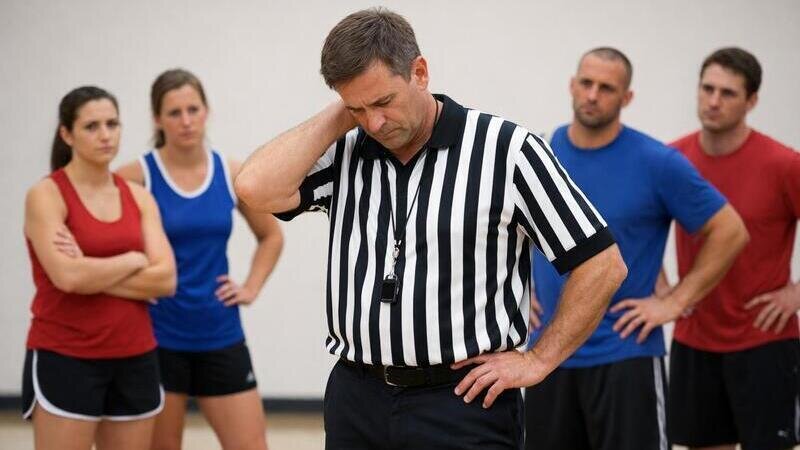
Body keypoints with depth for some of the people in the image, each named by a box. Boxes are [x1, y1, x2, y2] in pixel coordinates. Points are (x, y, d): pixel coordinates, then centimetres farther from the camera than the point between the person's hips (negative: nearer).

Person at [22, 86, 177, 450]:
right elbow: (68, 276, -20)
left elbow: (165, 279, -2)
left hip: (134, 358, 5)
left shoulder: (138, 197, 9)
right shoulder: (46, 195, -6)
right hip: (65, 359, -5)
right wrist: (133, 260, -7)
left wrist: (93, 273, -12)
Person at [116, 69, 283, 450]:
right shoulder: (137, 177, -8)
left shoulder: (231, 175, 4)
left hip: (220, 336, 3)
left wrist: (251, 287, 8)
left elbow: (271, 236, 19)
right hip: (158, 339, -3)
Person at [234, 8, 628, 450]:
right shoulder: (343, 154, 5)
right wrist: (337, 118, -4)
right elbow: (257, 189, -13)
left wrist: (537, 361, -5)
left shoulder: (506, 150, -7)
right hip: (355, 398, 4)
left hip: (464, 402, -4)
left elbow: (602, 264, -4)